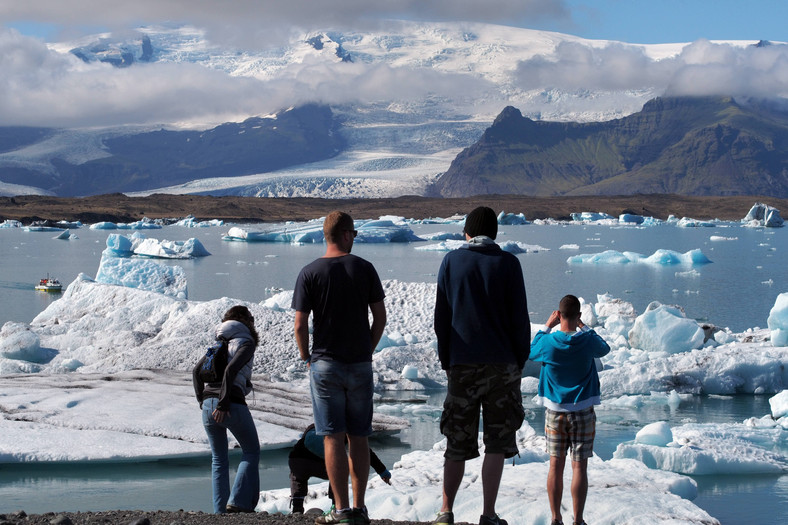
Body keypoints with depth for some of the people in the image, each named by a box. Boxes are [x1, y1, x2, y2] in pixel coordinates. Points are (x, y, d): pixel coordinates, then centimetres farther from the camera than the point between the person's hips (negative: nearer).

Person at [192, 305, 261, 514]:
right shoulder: (246, 343, 0)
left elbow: (196, 371, 15)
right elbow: (231, 369, -15)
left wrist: (202, 401, 12)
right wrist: (224, 404, -17)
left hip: (209, 405, 6)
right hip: (233, 405, -6)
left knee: (219, 459, 15)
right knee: (251, 451, 10)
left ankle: (220, 511, 10)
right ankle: (239, 502, -4)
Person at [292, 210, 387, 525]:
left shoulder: (310, 273, -6)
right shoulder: (364, 269, 0)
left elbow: (300, 326, -8)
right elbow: (380, 317, 2)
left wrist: (307, 358, 8)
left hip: (325, 366, -2)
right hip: (361, 366, 2)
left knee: (333, 439, -1)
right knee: (358, 439, 9)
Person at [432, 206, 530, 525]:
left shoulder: (451, 262, 3)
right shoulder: (507, 263, -1)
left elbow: (441, 317, 4)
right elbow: (519, 317, -2)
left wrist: (446, 361, 12)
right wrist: (520, 361, 8)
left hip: (462, 365, 2)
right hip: (502, 364, -1)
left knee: (457, 442, 8)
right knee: (497, 442, 5)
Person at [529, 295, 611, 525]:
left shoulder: (548, 342, -10)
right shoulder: (587, 341, -11)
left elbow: (530, 352, 13)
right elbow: (605, 349, 13)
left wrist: (547, 326, 13)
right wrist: (584, 327, 15)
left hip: (554, 411, 1)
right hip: (583, 411, -1)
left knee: (556, 465, 7)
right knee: (579, 466, 1)